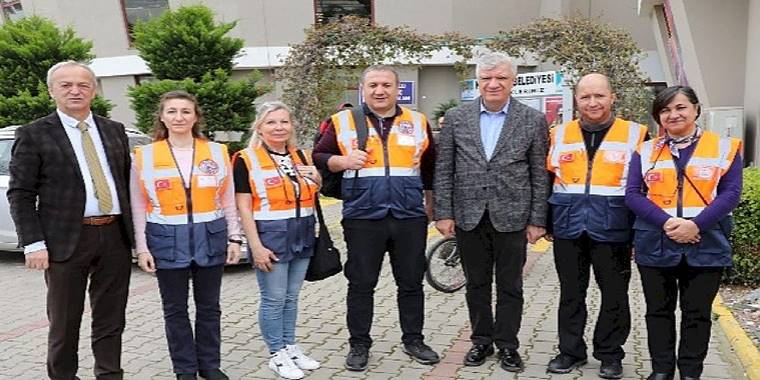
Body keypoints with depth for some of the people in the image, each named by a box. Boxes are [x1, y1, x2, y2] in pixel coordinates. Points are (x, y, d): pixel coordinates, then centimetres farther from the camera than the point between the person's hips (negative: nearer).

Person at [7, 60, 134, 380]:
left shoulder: (114, 131, 10)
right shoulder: (33, 135, -2)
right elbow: (20, 194, -4)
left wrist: (131, 231, 9)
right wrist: (34, 244, -12)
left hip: (115, 236, 4)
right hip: (66, 240, -3)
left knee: (111, 320, 11)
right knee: (64, 322, 9)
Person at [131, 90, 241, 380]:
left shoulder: (217, 152, 3)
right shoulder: (144, 156, 0)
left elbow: (228, 201, 6)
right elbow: (138, 207, 2)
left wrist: (234, 238, 2)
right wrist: (142, 247, -3)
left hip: (210, 236, 1)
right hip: (167, 238, -1)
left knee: (209, 306, 11)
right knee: (175, 309, 9)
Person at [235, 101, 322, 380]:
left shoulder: (301, 157, 11)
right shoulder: (246, 160, -6)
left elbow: (313, 198, 20)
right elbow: (244, 207, -9)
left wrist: (316, 179, -2)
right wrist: (256, 246, -16)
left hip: (302, 235, 5)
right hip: (271, 236, -5)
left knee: (291, 297, 14)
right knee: (274, 299, 1)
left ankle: (290, 347, 26)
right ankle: (277, 355, 15)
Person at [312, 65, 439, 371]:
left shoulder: (418, 122, 8)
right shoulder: (343, 121, 1)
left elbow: (430, 167, 17)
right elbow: (318, 157, 3)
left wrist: (430, 201, 18)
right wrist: (344, 161, -15)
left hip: (410, 217, 2)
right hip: (362, 218, -1)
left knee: (411, 283, 11)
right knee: (361, 285, 7)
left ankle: (413, 340, 27)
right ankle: (359, 344, 22)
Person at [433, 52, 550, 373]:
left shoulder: (533, 120, -1)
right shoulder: (455, 117, 2)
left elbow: (539, 175, 0)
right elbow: (443, 170, 2)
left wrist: (537, 220, -2)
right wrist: (443, 213, -2)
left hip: (511, 217, -1)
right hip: (468, 217, 1)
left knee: (510, 287, 10)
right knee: (476, 285, 13)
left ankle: (507, 345, 25)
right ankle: (481, 341, 29)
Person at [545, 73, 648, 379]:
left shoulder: (635, 134, 0)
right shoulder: (559, 135, 7)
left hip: (613, 229, -2)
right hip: (568, 228, 2)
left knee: (614, 295, 8)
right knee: (571, 293, 11)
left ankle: (610, 354, 24)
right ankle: (570, 350, 25)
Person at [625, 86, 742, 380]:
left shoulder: (725, 147, 3)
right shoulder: (645, 151, 6)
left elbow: (730, 193, -4)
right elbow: (633, 194, -1)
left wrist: (696, 224, -18)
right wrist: (666, 222, -17)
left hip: (705, 245, -1)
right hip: (655, 245, 1)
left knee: (697, 312, 8)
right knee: (659, 310, 10)